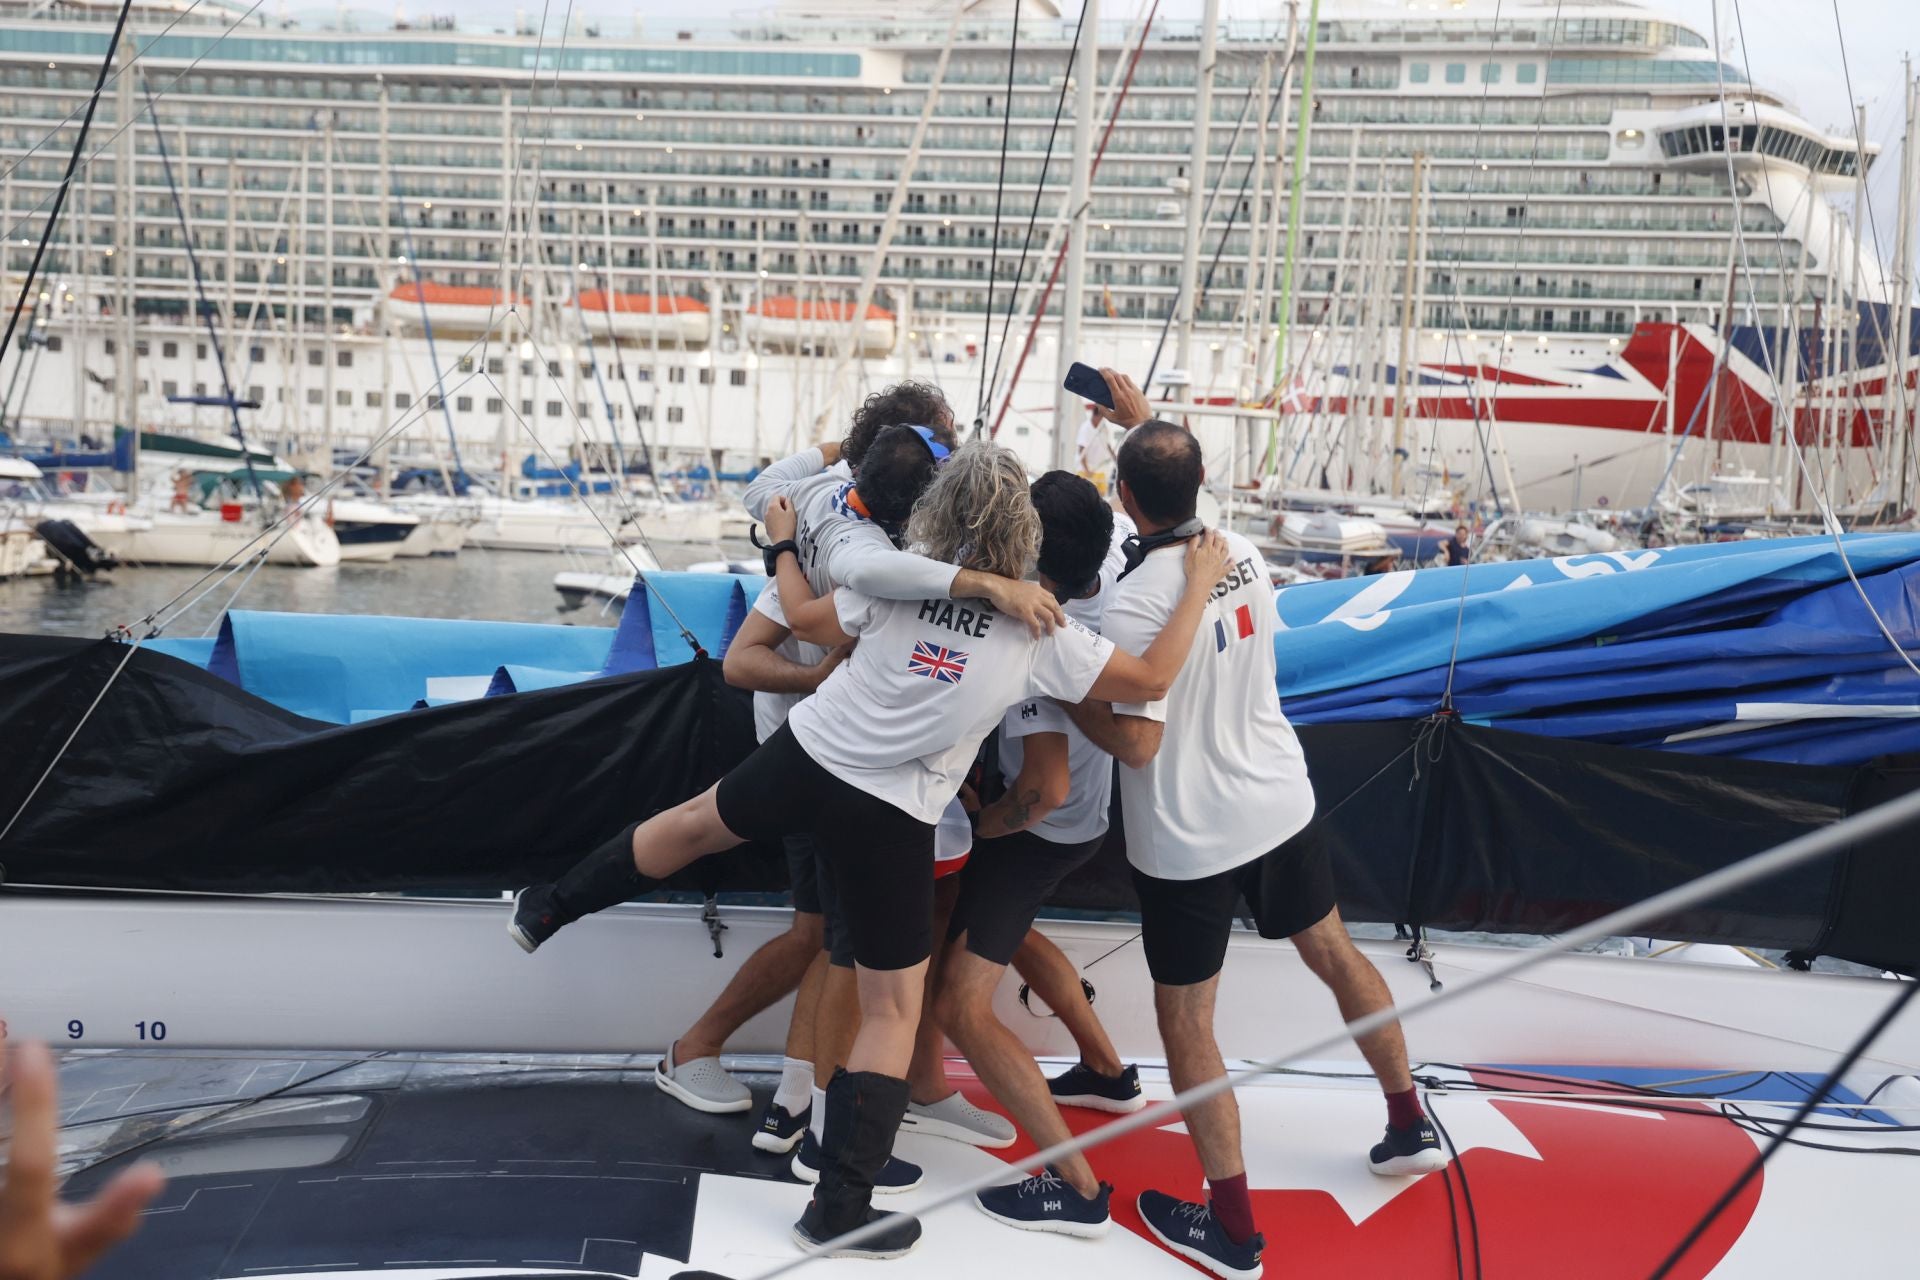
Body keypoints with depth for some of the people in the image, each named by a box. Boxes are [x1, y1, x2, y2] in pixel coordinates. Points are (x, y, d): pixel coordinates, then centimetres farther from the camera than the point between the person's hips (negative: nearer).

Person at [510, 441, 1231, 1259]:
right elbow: (1151, 679, -8)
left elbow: (806, 621, 7)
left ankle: (547, 911, 52)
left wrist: (783, 545, 24)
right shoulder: (1040, 633, -12)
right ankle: (839, 1208, 8)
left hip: (805, 759, 4)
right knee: (893, 1010, 8)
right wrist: (1200, 581, 2)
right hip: (889, 821, -3)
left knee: (698, 822, 33)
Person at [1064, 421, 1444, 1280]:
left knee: (1185, 1022, 7)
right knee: (1333, 951, 25)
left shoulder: (1136, 603, -25)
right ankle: (1410, 1125, 41)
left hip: (1188, 839, -6)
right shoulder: (1244, 556, -4)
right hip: (1279, 802, 7)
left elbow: (1137, 741, -25)